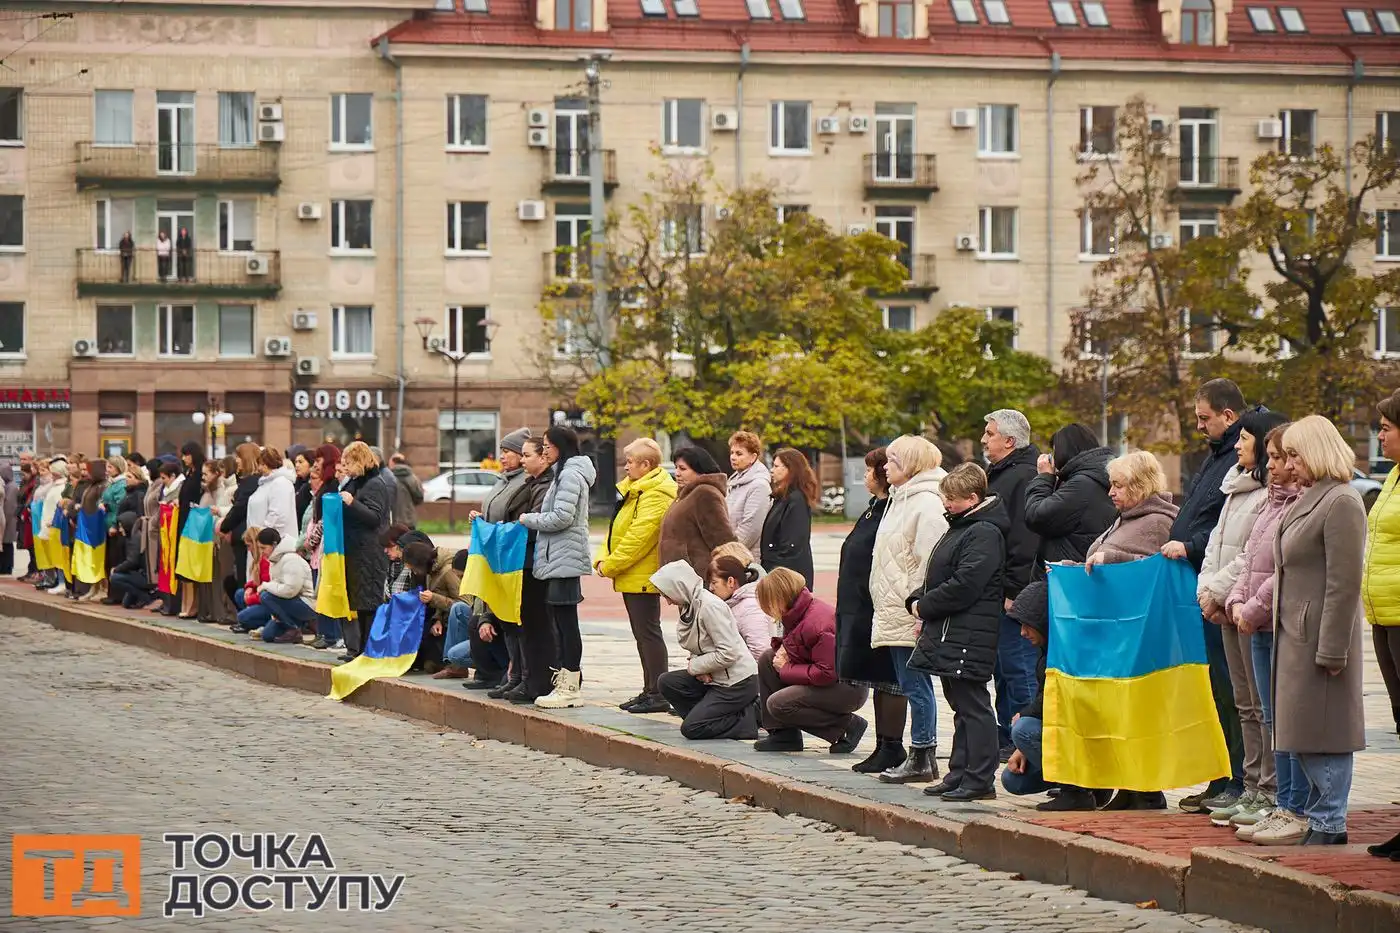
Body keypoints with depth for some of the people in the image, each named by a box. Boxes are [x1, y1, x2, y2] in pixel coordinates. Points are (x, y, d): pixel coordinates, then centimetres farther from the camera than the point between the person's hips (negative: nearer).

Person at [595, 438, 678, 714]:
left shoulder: (656, 494, -17)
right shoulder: (635, 490, 18)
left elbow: (639, 535, -23)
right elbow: (617, 530, 20)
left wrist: (610, 565, -18)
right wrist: (603, 558, 4)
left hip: (643, 576, -11)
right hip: (632, 577, 11)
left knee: (648, 632, -8)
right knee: (642, 633, 13)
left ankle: (658, 694, -6)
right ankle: (650, 690, 19)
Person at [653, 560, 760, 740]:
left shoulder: (709, 606, -21)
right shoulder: (689, 605, 7)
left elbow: (728, 654, -24)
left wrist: (694, 666, -12)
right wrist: (696, 667, -8)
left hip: (738, 683, -9)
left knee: (690, 729, -11)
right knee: (666, 682, 1)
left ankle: (750, 719, -3)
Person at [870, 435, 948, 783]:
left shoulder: (927, 503, -14)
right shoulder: (901, 499, 18)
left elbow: (931, 562, -20)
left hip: (911, 614, -10)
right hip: (894, 614, 10)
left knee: (916, 685, -5)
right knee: (910, 686, 12)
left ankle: (922, 758, 0)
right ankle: (920, 757, 16)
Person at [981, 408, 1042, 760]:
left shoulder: (1024, 477, -14)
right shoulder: (997, 475, 19)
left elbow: (1026, 540, -22)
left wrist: (1014, 591, -23)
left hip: (1012, 597, -11)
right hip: (996, 596, 11)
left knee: (1018, 669, -7)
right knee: (1003, 671, 14)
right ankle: (1006, 740, 21)